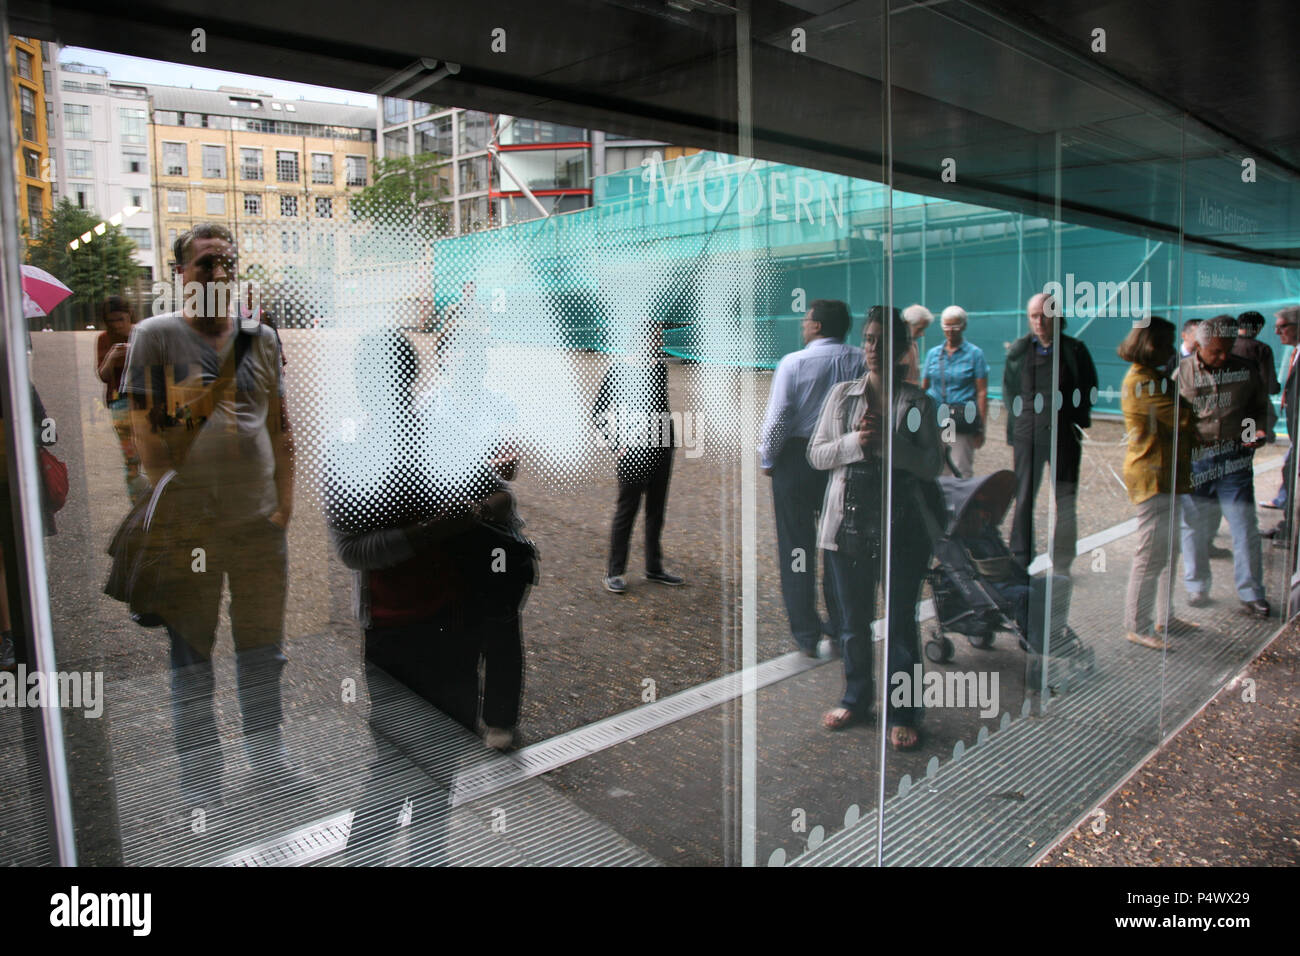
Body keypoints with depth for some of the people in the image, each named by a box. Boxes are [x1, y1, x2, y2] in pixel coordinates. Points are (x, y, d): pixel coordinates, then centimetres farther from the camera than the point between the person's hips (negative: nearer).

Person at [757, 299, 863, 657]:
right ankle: (843, 630, 26)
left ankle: (806, 636, 13)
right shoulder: (861, 361, -2)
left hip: (797, 458, -3)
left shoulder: (794, 362, -11)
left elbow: (778, 418, -12)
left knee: (797, 548, 7)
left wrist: (767, 459, 1)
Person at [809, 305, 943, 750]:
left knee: (901, 621, 5)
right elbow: (816, 454, 3)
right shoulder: (841, 394, 7)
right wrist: (856, 442, -14)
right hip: (848, 523, 2)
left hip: (902, 527, -2)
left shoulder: (918, 401, 0)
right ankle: (856, 697, 33)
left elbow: (933, 463, -6)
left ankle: (902, 713, 20)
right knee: (853, 619, 14)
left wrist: (887, 442, -20)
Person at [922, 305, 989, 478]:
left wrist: (980, 427, -7)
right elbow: (923, 387, 16)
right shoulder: (934, 353, 13)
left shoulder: (974, 353, 3)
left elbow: (982, 392, -1)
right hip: (935, 421, 3)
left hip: (963, 423, -3)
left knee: (962, 471, -5)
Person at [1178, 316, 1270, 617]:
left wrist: (1259, 429, -2)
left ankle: (1251, 594, 12)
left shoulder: (1245, 371, 5)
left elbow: (1260, 406, 18)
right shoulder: (1181, 372, 0)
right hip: (1194, 459, -1)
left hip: (1234, 459, 1)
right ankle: (1196, 586, 25)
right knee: (1195, 525, 9)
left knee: (1245, 526, 0)